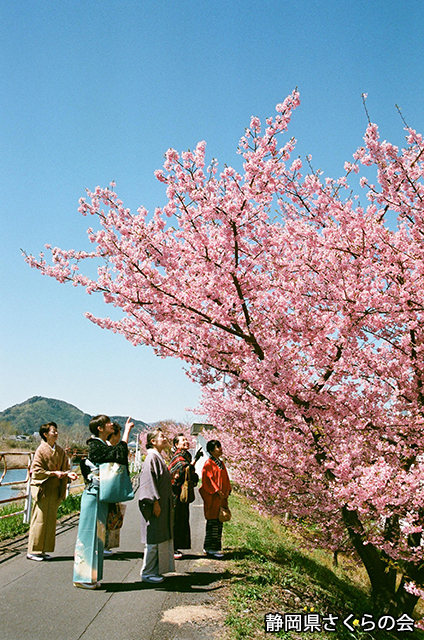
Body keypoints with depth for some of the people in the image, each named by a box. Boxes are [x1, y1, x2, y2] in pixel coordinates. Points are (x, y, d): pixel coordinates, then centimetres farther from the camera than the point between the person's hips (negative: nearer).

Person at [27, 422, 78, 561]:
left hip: (54, 490, 6)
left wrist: (68, 474, -8)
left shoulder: (60, 451, 8)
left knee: (51, 519, 9)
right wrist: (54, 473, -18)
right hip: (42, 489, -6)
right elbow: (36, 471, -11)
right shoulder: (41, 450, -9)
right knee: (39, 520, -2)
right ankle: (33, 551, 9)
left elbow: (65, 467, 12)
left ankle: (42, 550, 19)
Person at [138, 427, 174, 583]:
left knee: (161, 539, 14)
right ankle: (147, 573, 8)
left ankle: (155, 570, 22)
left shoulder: (158, 457, 15)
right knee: (153, 539, -2)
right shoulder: (151, 457, -14)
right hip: (156, 505, -10)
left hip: (162, 504, 10)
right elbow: (148, 480, -20)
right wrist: (155, 502, -23)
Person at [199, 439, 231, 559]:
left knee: (219, 522, 10)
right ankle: (211, 549, 1)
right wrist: (218, 492, -16)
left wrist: (227, 491, 3)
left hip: (221, 497, 8)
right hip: (212, 498, -8)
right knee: (213, 522, -5)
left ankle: (215, 547, 18)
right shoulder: (208, 464, -10)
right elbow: (209, 480, -14)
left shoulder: (221, 463, 15)